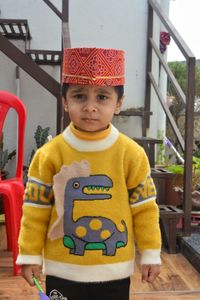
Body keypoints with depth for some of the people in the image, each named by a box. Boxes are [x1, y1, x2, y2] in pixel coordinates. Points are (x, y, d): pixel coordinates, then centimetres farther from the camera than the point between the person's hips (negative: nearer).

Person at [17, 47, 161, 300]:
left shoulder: (132, 154, -9)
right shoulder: (49, 154, -10)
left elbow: (144, 207, -2)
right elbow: (36, 208, -3)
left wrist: (150, 253, 0)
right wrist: (30, 254, -1)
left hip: (115, 269, 1)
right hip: (62, 268, 0)